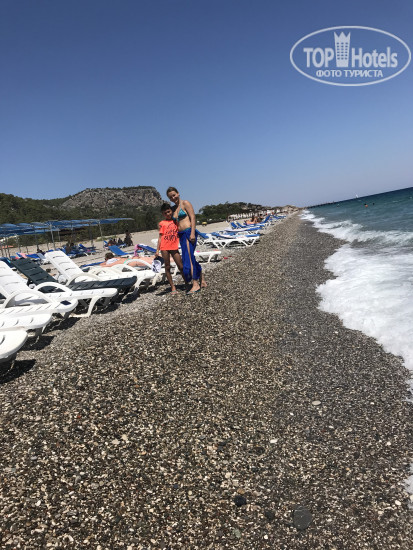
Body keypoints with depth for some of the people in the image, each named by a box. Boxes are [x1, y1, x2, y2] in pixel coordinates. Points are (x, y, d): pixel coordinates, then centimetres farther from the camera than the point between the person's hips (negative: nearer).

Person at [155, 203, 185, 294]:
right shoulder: (162, 223, 3)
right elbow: (160, 237, 1)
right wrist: (157, 250, -4)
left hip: (174, 247, 2)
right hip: (165, 248, -2)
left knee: (181, 267, 2)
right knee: (167, 267, 4)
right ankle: (173, 287, 10)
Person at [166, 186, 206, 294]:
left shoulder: (185, 203, -2)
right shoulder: (173, 208, 18)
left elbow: (193, 218, -11)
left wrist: (192, 233, -20)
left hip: (188, 232, -8)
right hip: (181, 235, 8)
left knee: (189, 258, -14)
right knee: (191, 258, 10)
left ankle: (196, 284, -12)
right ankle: (202, 281, 20)